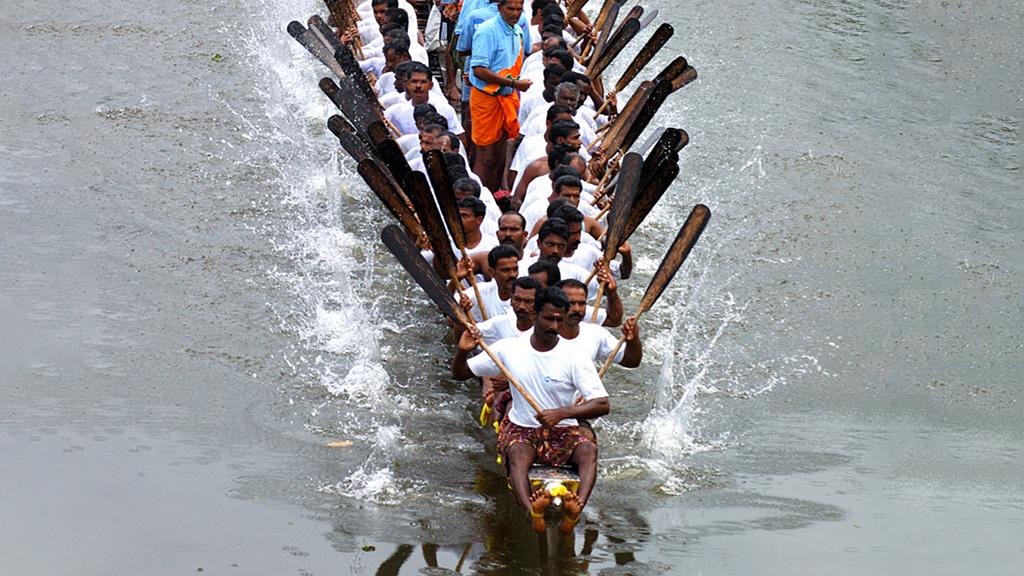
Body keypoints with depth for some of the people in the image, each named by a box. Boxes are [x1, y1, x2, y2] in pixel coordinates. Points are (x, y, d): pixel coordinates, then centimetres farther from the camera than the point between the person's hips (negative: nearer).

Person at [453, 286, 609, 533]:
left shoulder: (575, 357, -6)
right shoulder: (509, 349, 1)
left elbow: (603, 405, -13)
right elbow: (460, 373, 10)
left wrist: (562, 413, -27)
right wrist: (462, 352, -14)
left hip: (563, 431, 0)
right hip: (521, 429, 0)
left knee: (588, 449, -33)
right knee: (517, 453, -35)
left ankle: (576, 509, -58)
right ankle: (532, 511, -63)